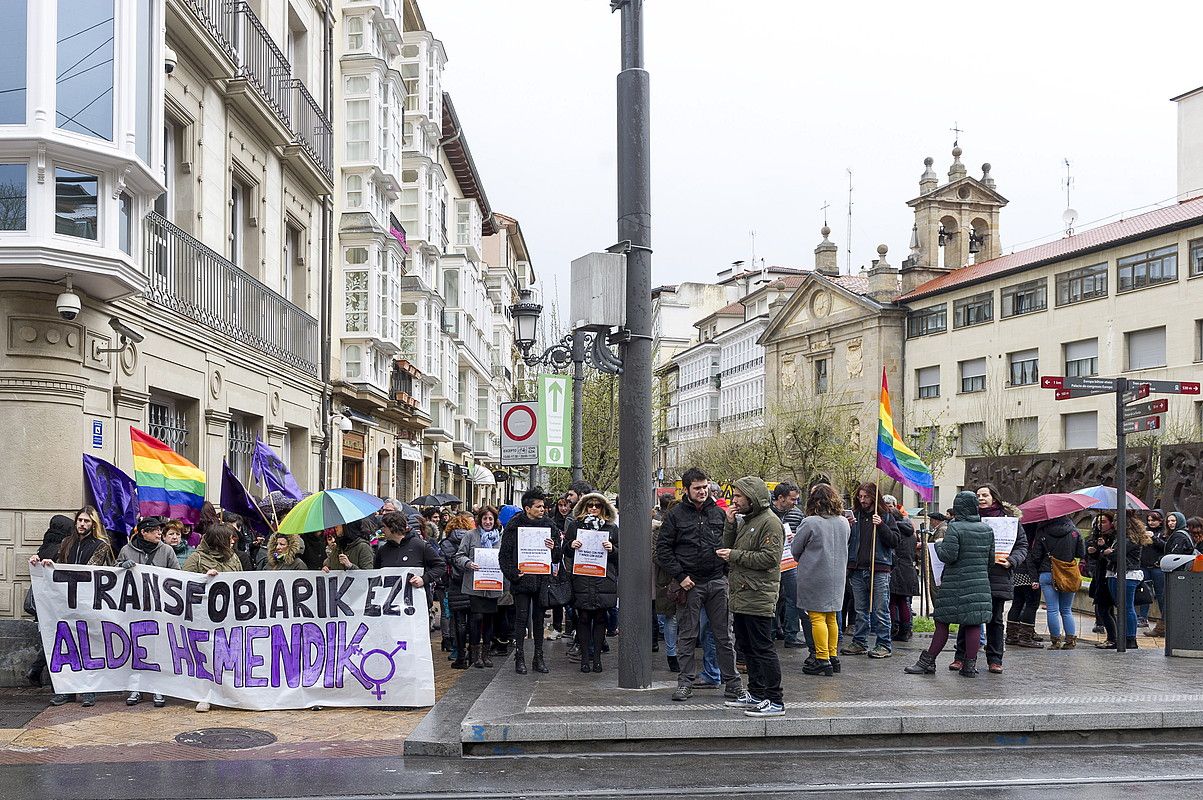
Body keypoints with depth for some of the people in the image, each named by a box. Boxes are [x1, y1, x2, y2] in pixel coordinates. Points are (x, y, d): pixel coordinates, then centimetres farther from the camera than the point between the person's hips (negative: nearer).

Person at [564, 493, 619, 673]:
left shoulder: (612, 528, 9)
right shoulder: (576, 526, 10)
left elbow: (621, 555, 11)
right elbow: (565, 551, 15)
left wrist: (612, 549, -9)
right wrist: (571, 545, -6)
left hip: (604, 579, 0)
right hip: (581, 581, 0)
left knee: (600, 618, 3)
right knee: (583, 618, 0)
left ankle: (597, 657, 10)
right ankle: (585, 657, 7)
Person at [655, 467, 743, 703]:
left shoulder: (719, 513, 10)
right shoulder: (676, 515, 0)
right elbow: (662, 548, -1)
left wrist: (728, 574, 4)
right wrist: (679, 576, -9)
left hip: (718, 582, 2)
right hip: (690, 583, -2)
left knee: (724, 635, 6)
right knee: (687, 636, 4)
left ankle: (732, 682, 12)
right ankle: (685, 682, 12)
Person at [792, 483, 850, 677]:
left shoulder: (810, 523, -16)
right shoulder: (843, 522, 2)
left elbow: (795, 550, -6)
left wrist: (801, 561, 14)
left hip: (814, 576, -6)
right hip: (836, 577, 6)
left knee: (817, 617, -1)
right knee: (831, 617, 15)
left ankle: (822, 660, -1)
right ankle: (832, 657, 20)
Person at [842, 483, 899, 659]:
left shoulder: (886, 516, 2)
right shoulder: (854, 515, 11)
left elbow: (894, 541, -5)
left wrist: (881, 526, -17)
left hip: (879, 569, -4)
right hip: (857, 569, 4)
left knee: (881, 609, -2)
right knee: (861, 610, 12)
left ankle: (884, 645, 3)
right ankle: (859, 642, 19)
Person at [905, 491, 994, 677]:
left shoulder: (954, 528, -11)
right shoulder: (987, 529, 7)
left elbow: (949, 555, -17)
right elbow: (991, 557, 10)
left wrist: (939, 544, 1)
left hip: (955, 585, -5)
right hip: (980, 584, 5)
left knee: (942, 623, 2)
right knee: (973, 625, 5)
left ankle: (928, 662, 7)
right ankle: (970, 665, 7)